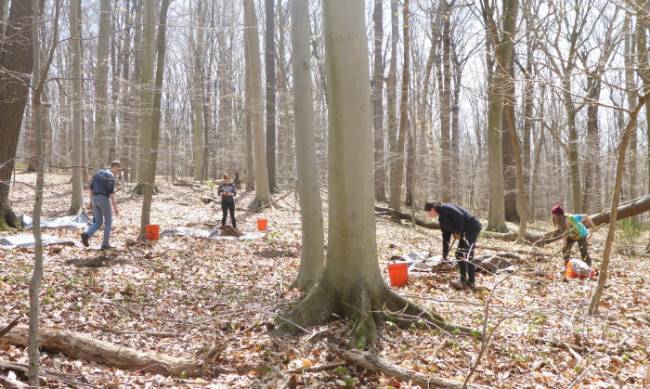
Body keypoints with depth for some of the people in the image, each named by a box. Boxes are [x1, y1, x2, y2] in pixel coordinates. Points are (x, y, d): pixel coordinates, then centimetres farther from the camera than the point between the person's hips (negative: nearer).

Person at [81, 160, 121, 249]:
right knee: (108, 221, 6)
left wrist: (91, 201, 23)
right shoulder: (111, 176, -11)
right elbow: (111, 192, -17)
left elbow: (91, 187, 17)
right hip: (104, 199, -7)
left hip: (95, 199, 7)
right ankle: (105, 244, 5)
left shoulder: (99, 172, 16)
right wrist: (115, 207, -15)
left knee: (98, 222, 13)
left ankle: (86, 235, -14)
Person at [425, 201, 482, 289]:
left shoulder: (445, 209, -11)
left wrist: (458, 232, -14)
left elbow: (460, 216, -25)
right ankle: (464, 280, 20)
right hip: (465, 232, 10)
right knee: (459, 254, 13)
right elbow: (446, 236, 21)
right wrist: (444, 254, 20)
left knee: (466, 256, -10)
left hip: (472, 228, -10)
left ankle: (471, 282, -6)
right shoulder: (441, 218, 17)